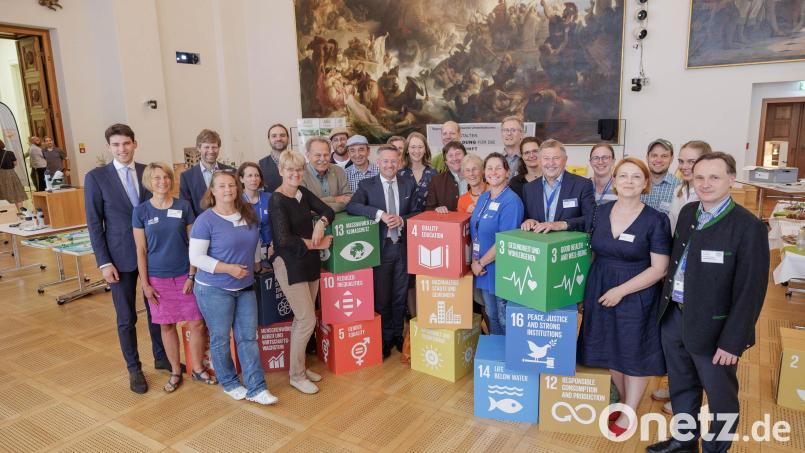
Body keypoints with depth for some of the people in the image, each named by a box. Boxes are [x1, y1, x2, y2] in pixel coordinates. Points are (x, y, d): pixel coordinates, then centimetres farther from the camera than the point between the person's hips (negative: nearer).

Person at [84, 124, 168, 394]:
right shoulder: (96, 177, -5)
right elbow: (94, 223, -4)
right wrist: (104, 262, -9)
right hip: (120, 257, -2)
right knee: (126, 318, 7)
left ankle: (161, 357, 33)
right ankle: (134, 368, 24)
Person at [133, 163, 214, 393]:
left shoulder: (184, 206, -2)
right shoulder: (141, 211, -3)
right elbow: (141, 250, -1)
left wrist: (192, 276, -5)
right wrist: (145, 284, -3)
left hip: (185, 275, 0)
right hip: (158, 278, 0)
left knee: (197, 323, 1)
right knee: (167, 325, 9)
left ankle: (198, 368, 21)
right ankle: (175, 372, 26)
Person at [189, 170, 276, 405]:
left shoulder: (249, 215, 3)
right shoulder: (205, 220, -13)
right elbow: (196, 257, -16)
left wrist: (255, 264, 16)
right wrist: (228, 268, -22)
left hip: (246, 288, 5)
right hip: (214, 290, -5)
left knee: (248, 337, 6)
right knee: (220, 339, 9)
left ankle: (256, 388, 12)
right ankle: (229, 383, 28)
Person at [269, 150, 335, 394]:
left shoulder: (303, 192, 8)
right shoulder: (277, 201, -14)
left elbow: (328, 211, 9)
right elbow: (284, 240, -21)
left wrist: (321, 222, -13)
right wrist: (318, 244, -13)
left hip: (310, 262, 7)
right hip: (289, 264, -7)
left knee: (302, 318, 12)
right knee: (307, 320, -5)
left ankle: (300, 367, 27)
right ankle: (296, 375, 11)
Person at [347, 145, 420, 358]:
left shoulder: (409, 184, 5)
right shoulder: (367, 185, -3)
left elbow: (416, 213, 6)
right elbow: (352, 206, -19)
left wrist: (402, 219, -15)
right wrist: (380, 214, -29)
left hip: (403, 247, 2)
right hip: (381, 247, -2)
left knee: (400, 295, 14)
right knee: (381, 296, 8)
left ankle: (398, 335, 31)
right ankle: (385, 338, 24)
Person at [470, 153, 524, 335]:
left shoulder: (511, 201, -15)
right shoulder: (483, 198, 9)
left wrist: (481, 262, -14)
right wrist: (474, 261, -1)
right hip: (483, 269, 7)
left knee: (504, 319, 6)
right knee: (491, 315, 20)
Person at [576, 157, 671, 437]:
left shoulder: (656, 220, -12)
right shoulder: (602, 212, 2)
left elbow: (659, 268, -13)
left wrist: (621, 290, -18)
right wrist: (588, 288, 6)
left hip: (636, 296, -4)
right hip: (600, 292, 5)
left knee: (634, 354, 9)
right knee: (610, 350, 15)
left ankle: (628, 414, 28)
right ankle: (624, 401, 37)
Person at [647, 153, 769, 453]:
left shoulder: (748, 227, -17)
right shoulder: (687, 212, 3)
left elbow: (751, 291, -16)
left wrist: (732, 341, -16)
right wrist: (666, 306, 8)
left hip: (713, 326, -6)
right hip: (674, 317, 6)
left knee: (721, 398, 14)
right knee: (681, 387, 22)